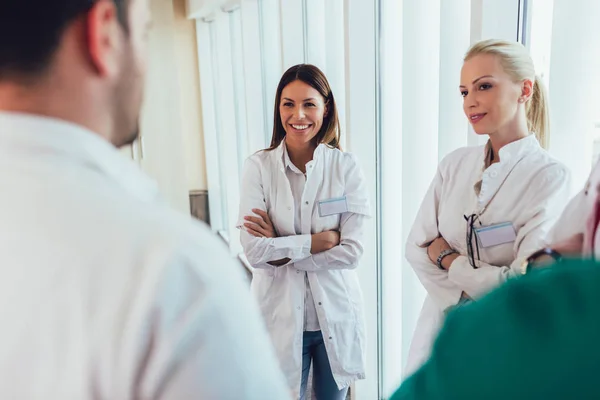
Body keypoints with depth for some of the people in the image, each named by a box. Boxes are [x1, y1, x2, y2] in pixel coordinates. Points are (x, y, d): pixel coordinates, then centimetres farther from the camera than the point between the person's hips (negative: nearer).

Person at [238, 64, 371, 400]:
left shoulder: (346, 166, -6)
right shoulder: (259, 166, -8)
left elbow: (352, 252, -12)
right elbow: (254, 251, -15)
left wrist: (281, 248, -15)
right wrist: (320, 239, -16)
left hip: (336, 316, 1)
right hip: (281, 316, -1)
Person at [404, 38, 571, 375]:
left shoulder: (550, 177, -15)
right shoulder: (454, 164, -2)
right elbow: (416, 247, -4)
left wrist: (446, 257, -11)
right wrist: (468, 293, -15)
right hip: (440, 326, 4)